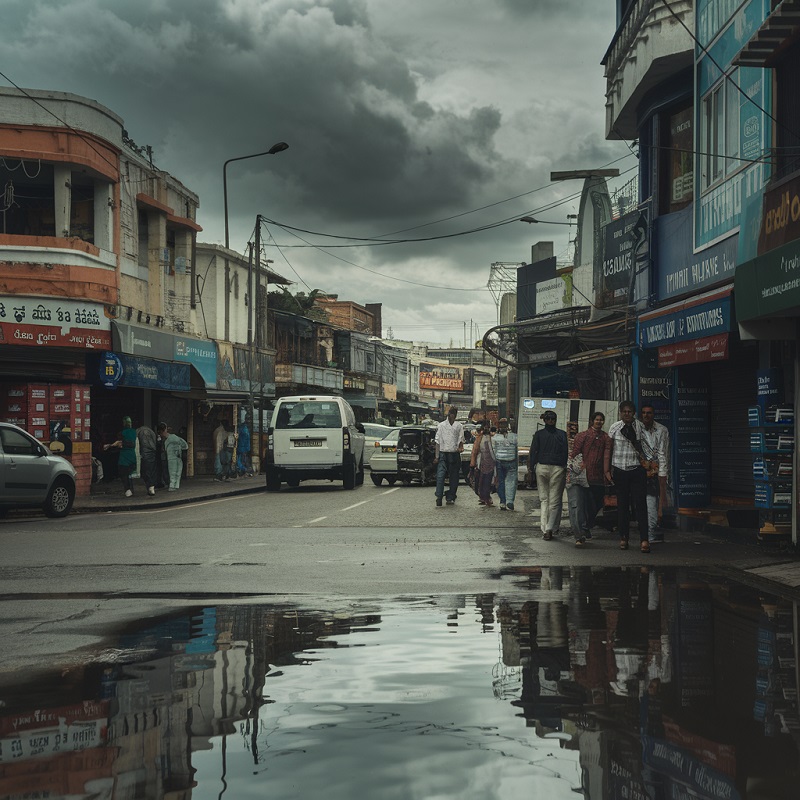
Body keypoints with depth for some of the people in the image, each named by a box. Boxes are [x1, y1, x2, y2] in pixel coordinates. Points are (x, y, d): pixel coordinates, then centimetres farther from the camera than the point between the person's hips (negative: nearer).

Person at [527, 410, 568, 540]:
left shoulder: (538, 434, 2)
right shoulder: (562, 434, 0)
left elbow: (533, 453, 1)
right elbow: (566, 453, -1)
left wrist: (531, 471, 6)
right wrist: (566, 469, 4)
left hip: (542, 467, 1)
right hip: (558, 468, -1)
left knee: (544, 499, 10)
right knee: (555, 500, 3)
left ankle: (545, 529, 3)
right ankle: (551, 529, -7)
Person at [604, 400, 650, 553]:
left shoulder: (640, 427, 2)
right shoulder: (615, 428, 3)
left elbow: (642, 447, 8)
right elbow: (609, 449, 8)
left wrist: (645, 460, -9)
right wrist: (607, 470, 4)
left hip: (637, 470, -1)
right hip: (620, 470, 1)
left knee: (640, 503, -8)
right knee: (622, 505, 6)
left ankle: (644, 539, -11)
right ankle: (623, 537, 14)